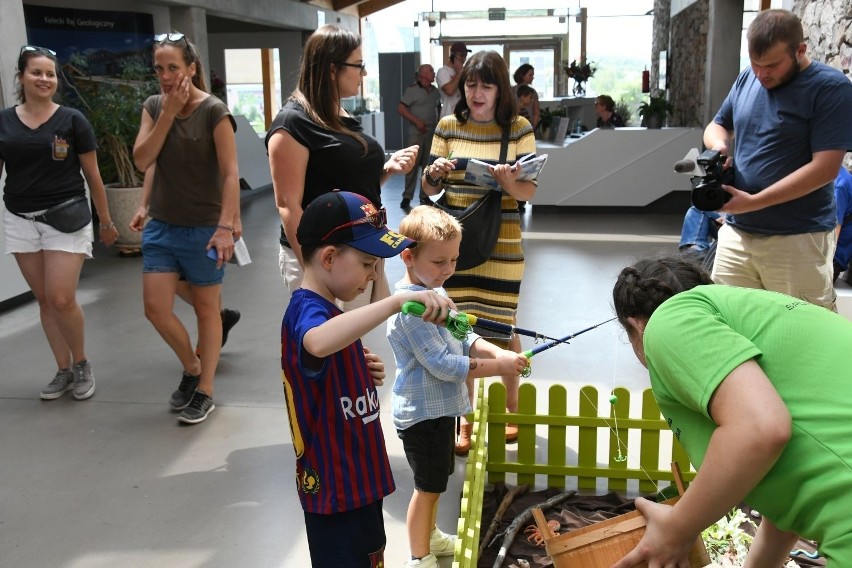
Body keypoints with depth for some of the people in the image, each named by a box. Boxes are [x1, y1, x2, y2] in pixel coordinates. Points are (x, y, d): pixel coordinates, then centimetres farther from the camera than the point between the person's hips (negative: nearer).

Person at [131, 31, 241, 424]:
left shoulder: (213, 111, -12)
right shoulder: (154, 107, 5)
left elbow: (230, 173, -17)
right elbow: (142, 161, -2)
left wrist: (226, 226, -25)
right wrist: (168, 113, -7)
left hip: (203, 228, -5)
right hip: (161, 226, 5)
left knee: (206, 309, 7)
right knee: (155, 308, 2)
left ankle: (205, 391, 21)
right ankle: (191, 367, 28)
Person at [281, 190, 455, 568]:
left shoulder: (325, 309, 8)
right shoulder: (307, 310, -24)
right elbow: (318, 344, -50)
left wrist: (365, 371, -1)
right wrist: (397, 302, -55)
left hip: (356, 476, 10)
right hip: (335, 487, -10)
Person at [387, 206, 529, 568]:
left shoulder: (435, 291, 5)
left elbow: (461, 339, 9)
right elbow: (442, 365, -28)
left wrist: (498, 352, -9)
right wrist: (499, 367, -25)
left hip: (440, 408, 9)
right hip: (422, 413, -9)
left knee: (435, 481, 25)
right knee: (428, 486, 6)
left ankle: (430, 536, 45)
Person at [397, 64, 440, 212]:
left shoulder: (434, 90, 11)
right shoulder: (412, 89, -6)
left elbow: (439, 107, 25)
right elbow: (400, 108, -9)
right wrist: (416, 121, -16)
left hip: (432, 132, 5)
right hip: (416, 132, -5)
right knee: (413, 164, -6)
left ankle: (424, 197, 14)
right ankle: (407, 197, -2)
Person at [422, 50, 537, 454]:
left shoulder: (518, 128, -2)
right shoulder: (448, 126, 3)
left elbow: (530, 191, -5)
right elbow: (429, 188, 6)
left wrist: (510, 183, -26)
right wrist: (434, 174, -17)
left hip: (501, 245, -1)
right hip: (455, 241, 2)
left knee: (502, 328, 8)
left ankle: (511, 409, 30)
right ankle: (465, 417, 21)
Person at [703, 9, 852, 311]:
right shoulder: (747, 79, 9)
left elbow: (825, 167, -17)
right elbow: (717, 125, 22)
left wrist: (754, 202, -21)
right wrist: (719, 146, -4)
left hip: (797, 238, -6)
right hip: (736, 231, 6)